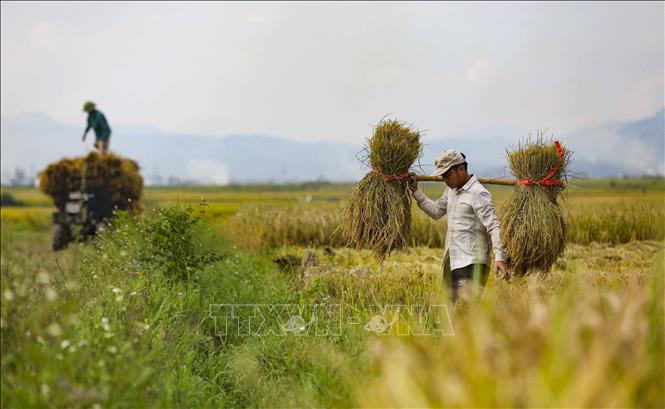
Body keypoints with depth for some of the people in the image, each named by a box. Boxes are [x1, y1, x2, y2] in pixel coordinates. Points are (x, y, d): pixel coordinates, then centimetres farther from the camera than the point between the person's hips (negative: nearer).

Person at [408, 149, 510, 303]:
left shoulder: (478, 194, -12)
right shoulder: (451, 191, 15)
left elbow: (494, 227, -17)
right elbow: (435, 211, 28)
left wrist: (499, 257, -26)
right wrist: (415, 191, 22)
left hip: (471, 263, -9)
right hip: (452, 260, 9)